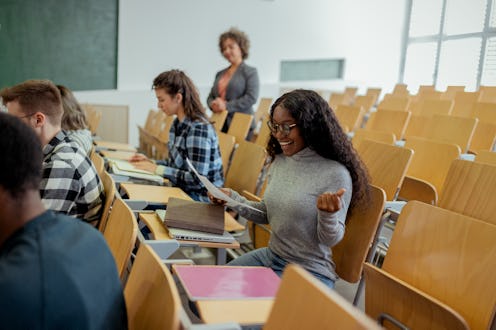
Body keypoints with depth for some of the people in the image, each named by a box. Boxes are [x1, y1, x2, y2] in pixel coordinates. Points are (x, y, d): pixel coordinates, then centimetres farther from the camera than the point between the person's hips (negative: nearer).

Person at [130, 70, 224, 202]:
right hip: (183, 191, 8)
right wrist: (151, 163, 3)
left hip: (201, 198, -8)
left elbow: (197, 180, -24)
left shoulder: (198, 128, -20)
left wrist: (158, 169, -18)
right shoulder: (178, 124, 8)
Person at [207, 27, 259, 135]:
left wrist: (226, 106, -16)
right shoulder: (220, 74, 20)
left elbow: (251, 98, -10)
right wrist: (213, 104, -3)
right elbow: (210, 97, 22)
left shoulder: (250, 72, 2)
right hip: (219, 124, 5)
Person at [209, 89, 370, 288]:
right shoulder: (279, 161, 2)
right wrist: (232, 199, 0)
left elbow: (330, 240, -15)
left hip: (309, 273, -7)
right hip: (270, 256, 7)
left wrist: (328, 214, -35)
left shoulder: (336, 175, -20)